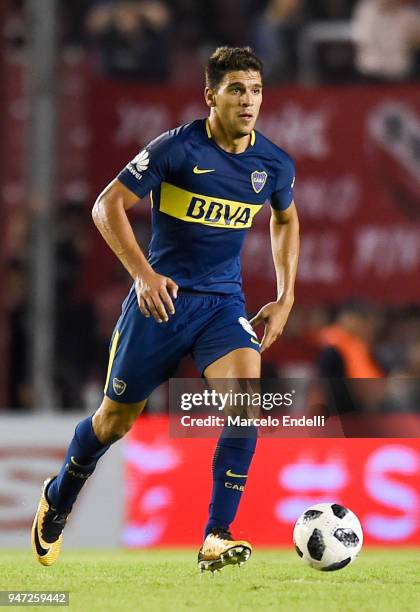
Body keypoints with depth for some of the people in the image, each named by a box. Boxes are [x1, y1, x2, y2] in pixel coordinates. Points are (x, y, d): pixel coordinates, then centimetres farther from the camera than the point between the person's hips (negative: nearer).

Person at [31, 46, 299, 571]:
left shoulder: (274, 164, -1)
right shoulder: (178, 148, -14)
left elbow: (285, 220, 21)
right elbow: (108, 205, -10)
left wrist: (285, 298, 13)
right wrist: (143, 273, -21)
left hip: (224, 303, 3)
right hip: (162, 295, -2)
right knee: (118, 418, 9)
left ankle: (216, 539, -23)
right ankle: (58, 498, 40)